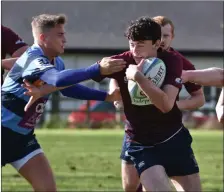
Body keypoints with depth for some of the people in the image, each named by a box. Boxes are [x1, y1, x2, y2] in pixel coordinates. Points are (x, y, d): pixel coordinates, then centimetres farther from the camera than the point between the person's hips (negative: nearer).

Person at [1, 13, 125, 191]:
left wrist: (106, 96, 14)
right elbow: (58, 80, -44)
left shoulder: (57, 62, 2)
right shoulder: (32, 59, -25)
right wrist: (98, 70, -47)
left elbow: (67, 86, 21)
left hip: (23, 135, 8)